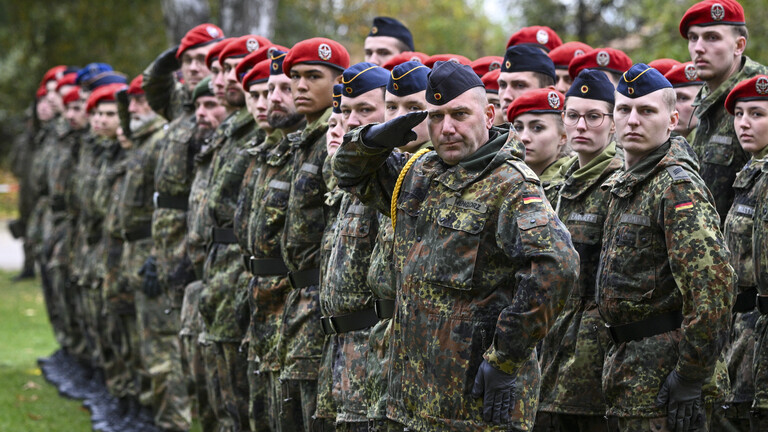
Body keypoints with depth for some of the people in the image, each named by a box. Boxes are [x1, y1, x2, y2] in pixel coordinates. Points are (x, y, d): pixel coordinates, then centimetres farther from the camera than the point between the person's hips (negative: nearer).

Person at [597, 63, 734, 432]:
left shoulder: (678, 187, -15)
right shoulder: (624, 184, 15)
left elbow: (713, 285, -24)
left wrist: (691, 377, -23)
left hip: (663, 372, -9)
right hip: (629, 367, 9)